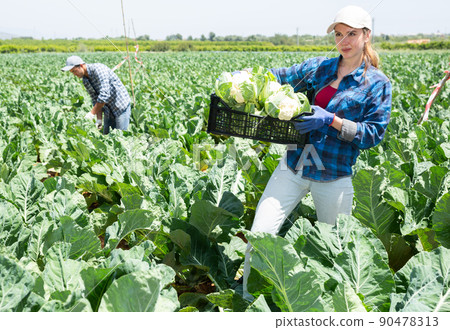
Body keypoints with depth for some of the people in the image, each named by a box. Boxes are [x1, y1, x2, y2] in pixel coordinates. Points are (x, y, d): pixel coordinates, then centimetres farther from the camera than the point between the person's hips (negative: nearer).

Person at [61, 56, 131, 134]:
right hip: (109, 111, 8)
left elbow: (104, 95, -29)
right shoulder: (85, 80, 5)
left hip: (121, 106, -8)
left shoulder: (98, 69, -21)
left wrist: (92, 113, -25)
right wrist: (99, 120, -6)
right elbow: (95, 99, 6)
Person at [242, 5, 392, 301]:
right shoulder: (319, 67, 10)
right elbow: (280, 77, 17)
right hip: (293, 167, 3)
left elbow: (374, 134, -4)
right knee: (259, 235, -7)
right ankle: (248, 301, 13)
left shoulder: (378, 83, 1)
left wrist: (331, 119, -17)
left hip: (334, 177, -2)